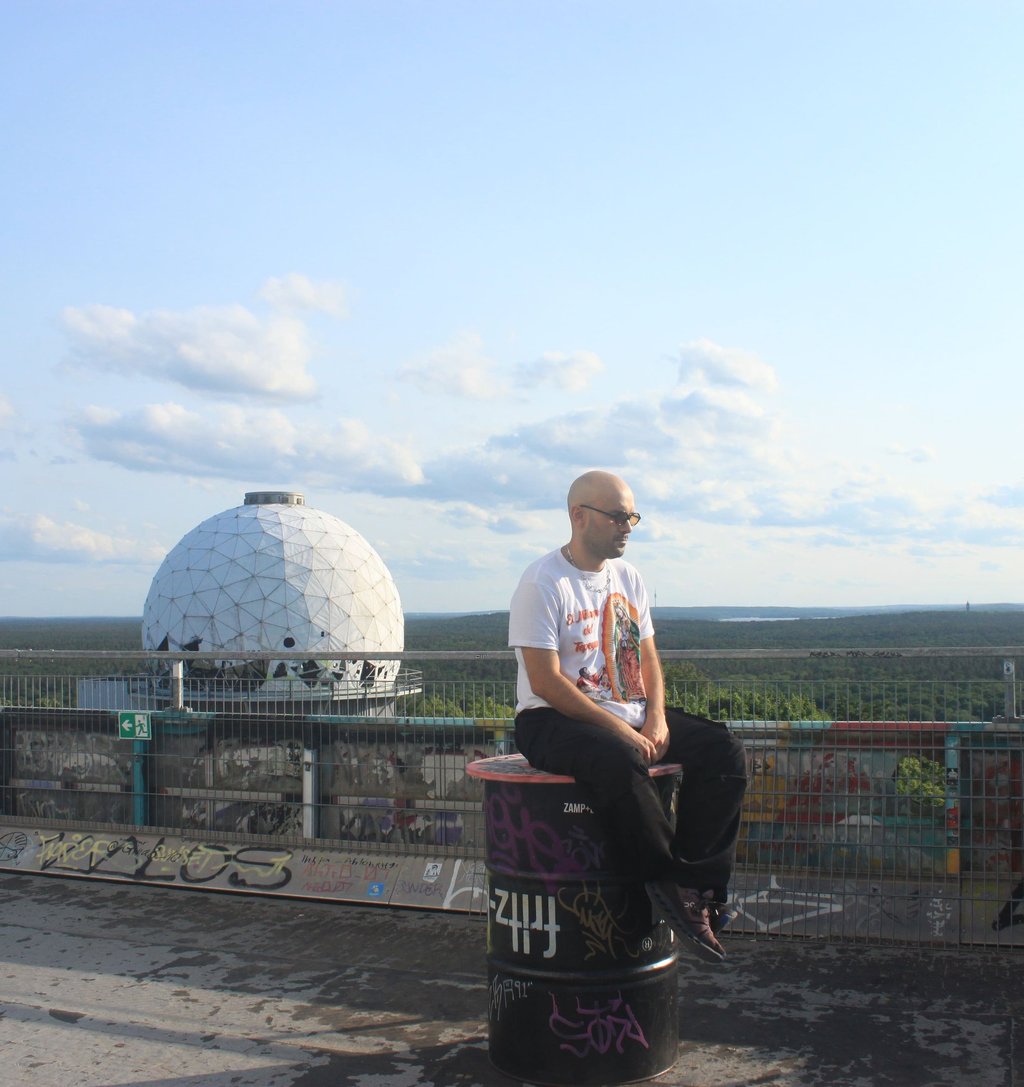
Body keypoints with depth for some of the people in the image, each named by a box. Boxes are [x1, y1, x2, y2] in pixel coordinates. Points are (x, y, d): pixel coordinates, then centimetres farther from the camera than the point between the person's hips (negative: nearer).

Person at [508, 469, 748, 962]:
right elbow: (546, 682, -18)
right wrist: (619, 729, -21)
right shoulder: (543, 583, -11)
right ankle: (673, 881, -21)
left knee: (725, 751, -13)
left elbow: (647, 659, 15)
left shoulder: (628, 578, 13)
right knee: (620, 763, -39)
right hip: (555, 721, -7)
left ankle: (695, 885, -15)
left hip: (631, 714, 8)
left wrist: (656, 718, -5)